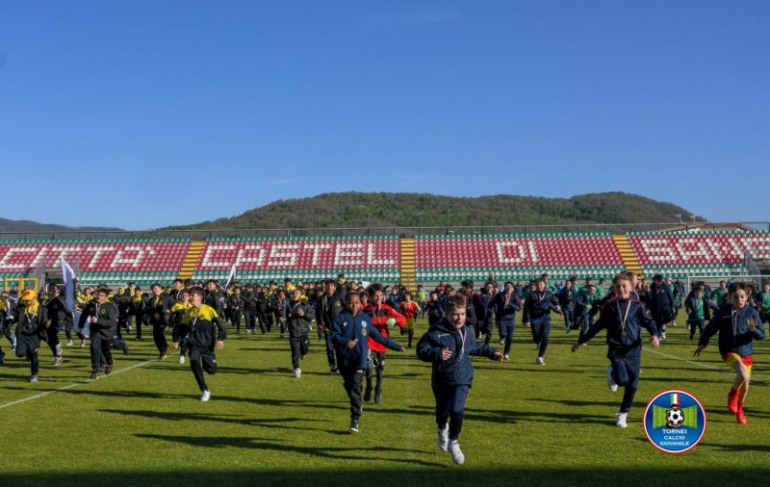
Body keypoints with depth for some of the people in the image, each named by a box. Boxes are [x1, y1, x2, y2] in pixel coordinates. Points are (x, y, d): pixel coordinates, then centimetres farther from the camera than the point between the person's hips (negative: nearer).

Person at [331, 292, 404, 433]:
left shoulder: (365, 319, 7)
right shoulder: (340, 318, 0)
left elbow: (378, 336, 14)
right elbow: (334, 335, -8)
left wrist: (395, 346, 15)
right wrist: (345, 342, -29)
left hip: (360, 358, -1)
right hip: (345, 359, 1)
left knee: (356, 387, -13)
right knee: (348, 386, 12)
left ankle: (355, 419, -13)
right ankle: (357, 407, 36)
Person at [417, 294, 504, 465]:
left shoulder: (468, 331, 2)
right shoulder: (436, 332, -17)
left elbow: (475, 347, 22)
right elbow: (421, 349, -18)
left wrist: (492, 352, 24)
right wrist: (437, 353, -33)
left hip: (462, 379, 1)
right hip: (441, 380, -1)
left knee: (457, 410, -16)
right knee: (442, 411, 17)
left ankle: (453, 442, 5)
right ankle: (443, 430, 53)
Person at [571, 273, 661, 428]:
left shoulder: (637, 306, 2)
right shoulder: (609, 306, 5)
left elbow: (649, 322, 0)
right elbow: (598, 326, 14)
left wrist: (655, 335, -23)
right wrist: (581, 341, 18)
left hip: (633, 351, 1)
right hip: (616, 350, -1)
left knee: (632, 385, 3)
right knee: (622, 379, -21)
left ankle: (623, 414, 23)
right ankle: (612, 373, 16)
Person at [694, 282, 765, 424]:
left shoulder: (752, 313, -5)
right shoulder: (724, 310, -5)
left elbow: (761, 335, -6)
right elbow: (711, 327, 6)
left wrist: (754, 330, -28)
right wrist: (702, 343, 8)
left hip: (746, 352, 3)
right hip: (729, 350, -3)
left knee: (745, 383, 13)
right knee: (743, 374, -28)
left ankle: (739, 410, 40)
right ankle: (732, 395, 4)